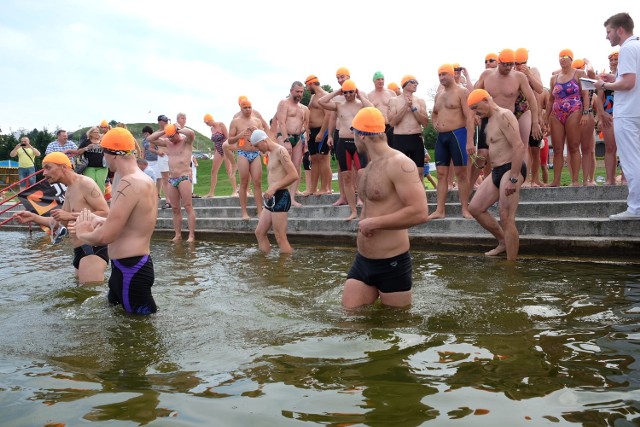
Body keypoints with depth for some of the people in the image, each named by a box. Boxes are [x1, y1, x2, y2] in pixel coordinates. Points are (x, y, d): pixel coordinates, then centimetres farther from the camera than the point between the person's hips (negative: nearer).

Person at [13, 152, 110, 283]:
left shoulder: (85, 183, -10)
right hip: (80, 251, 10)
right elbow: (60, 222, 26)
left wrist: (71, 215, -19)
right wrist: (33, 217, 13)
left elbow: (106, 214, -19)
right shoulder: (69, 191, 20)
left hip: (94, 249, -10)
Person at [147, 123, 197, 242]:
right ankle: (178, 235, 10)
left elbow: (191, 133, -24)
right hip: (171, 179, 7)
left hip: (184, 177, -7)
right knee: (175, 209, 5)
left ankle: (191, 236, -11)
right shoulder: (168, 142, 15)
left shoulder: (186, 140, -1)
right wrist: (163, 131, 6)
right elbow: (150, 139, 16)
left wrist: (179, 129, -8)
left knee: (188, 207, -10)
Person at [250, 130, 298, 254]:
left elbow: (294, 175, -19)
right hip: (272, 198, 10)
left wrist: (274, 188, -20)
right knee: (259, 233, 11)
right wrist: (270, 191, 10)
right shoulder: (270, 154, 18)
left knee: (280, 238, -8)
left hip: (280, 197, -10)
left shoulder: (280, 151, -11)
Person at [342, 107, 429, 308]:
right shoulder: (370, 166, 11)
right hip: (362, 261, 8)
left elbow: (420, 213, -26)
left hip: (392, 264, -8)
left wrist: (374, 223, -20)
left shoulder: (399, 163, -16)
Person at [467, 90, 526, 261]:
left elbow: (519, 146, -22)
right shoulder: (491, 119, 18)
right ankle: (503, 242, 21)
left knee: (506, 220, -10)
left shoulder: (503, 115, -13)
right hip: (497, 171, 10)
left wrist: (513, 178, -26)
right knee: (475, 208, 10)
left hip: (511, 169, -10)